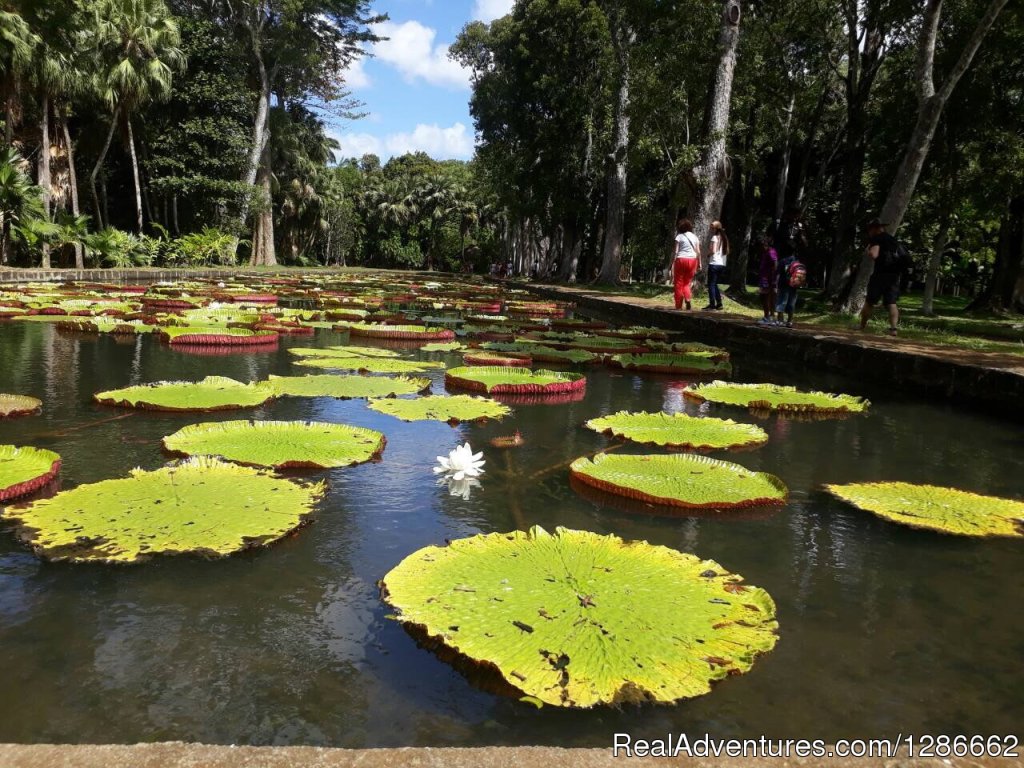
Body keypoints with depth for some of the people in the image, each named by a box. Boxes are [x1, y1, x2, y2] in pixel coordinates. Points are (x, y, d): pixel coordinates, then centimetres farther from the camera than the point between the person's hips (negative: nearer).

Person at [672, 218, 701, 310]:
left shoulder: (679, 236, -2)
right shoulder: (694, 237, 10)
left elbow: (676, 251, -7)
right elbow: (698, 252, 5)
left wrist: (673, 263, -5)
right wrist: (699, 263, 10)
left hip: (681, 259, -4)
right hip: (692, 260, 4)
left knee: (679, 283, 3)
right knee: (687, 283, 14)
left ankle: (678, 305, 2)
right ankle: (688, 299, -11)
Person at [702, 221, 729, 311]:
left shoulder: (715, 237, -8)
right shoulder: (724, 238, 14)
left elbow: (713, 251, -15)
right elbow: (727, 252, 15)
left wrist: (708, 255, 2)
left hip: (714, 263, -8)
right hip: (722, 264, 8)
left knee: (711, 284, -3)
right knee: (715, 284, 16)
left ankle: (712, 304, -6)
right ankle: (719, 303, 12)